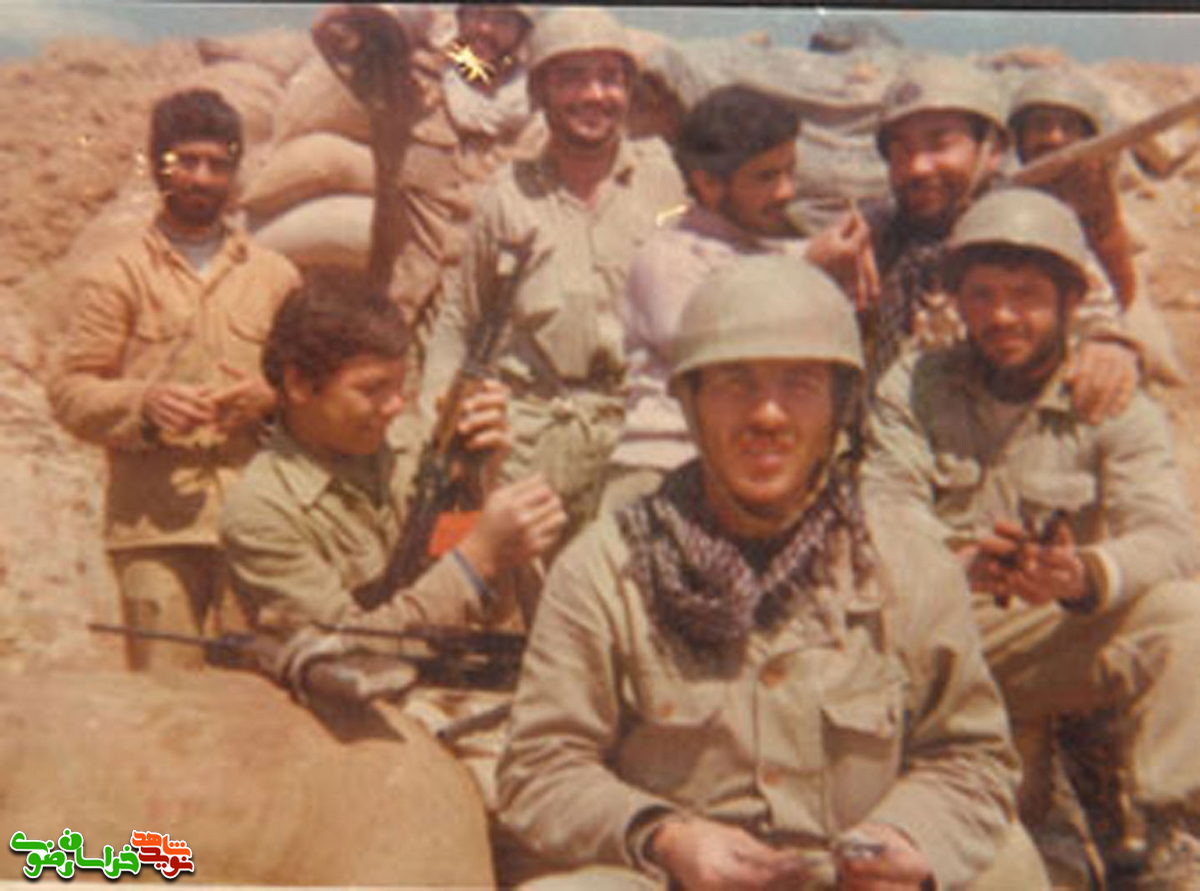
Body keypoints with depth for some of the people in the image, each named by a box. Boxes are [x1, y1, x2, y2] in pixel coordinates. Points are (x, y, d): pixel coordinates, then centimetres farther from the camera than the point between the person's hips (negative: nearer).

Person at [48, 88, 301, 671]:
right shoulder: (117, 274, 9)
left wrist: (268, 398, -5)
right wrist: (144, 403, -14)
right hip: (155, 524, -2)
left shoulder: (274, 276, 17)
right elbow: (69, 391, 4)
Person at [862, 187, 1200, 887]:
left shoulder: (1116, 408, 4)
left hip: (1049, 637, 0)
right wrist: (956, 556, -33)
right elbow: (885, 506, -8)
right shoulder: (914, 387, 7)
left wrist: (1086, 575, -38)